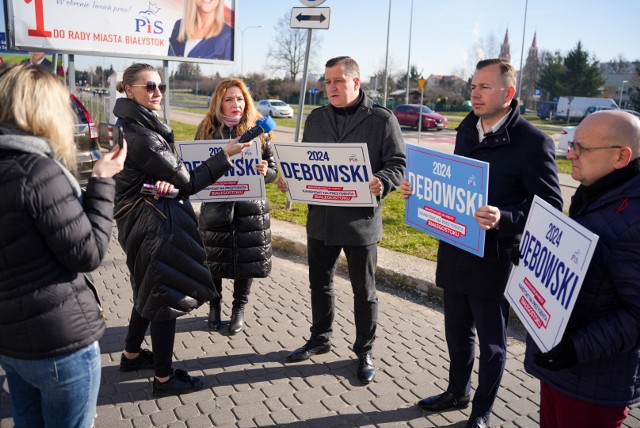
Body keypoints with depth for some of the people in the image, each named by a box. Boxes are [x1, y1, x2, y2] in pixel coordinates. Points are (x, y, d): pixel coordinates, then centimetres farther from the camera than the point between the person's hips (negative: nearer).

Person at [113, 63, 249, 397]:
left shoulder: (130, 125, 10)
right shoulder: (139, 133, -21)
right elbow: (188, 183, -17)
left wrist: (166, 181, -3)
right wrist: (226, 154, -14)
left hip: (140, 217, 10)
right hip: (154, 222, -10)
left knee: (149, 290, 23)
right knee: (166, 295, 1)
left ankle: (132, 354, 40)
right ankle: (164, 378, 15)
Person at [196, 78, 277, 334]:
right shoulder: (207, 129, 2)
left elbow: (273, 171, 2)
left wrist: (264, 171, -20)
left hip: (250, 208, 0)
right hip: (215, 206, 1)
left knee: (246, 260, 7)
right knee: (213, 259, 9)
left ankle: (239, 310, 27)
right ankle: (214, 306, 32)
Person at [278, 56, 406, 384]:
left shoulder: (382, 119, -6)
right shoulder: (316, 118, 9)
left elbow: (397, 164, -7)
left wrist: (381, 183, -27)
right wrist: (290, 180, -4)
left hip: (361, 220, -4)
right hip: (321, 218, 5)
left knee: (364, 290, 9)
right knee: (319, 282, 18)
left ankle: (365, 351, 27)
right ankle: (320, 339, 38)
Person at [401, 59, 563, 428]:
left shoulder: (533, 142, -16)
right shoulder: (467, 130, 6)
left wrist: (504, 220, -32)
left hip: (494, 262, -6)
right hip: (455, 254, 7)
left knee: (491, 343, 12)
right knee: (457, 332, 22)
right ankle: (457, 392, 45)